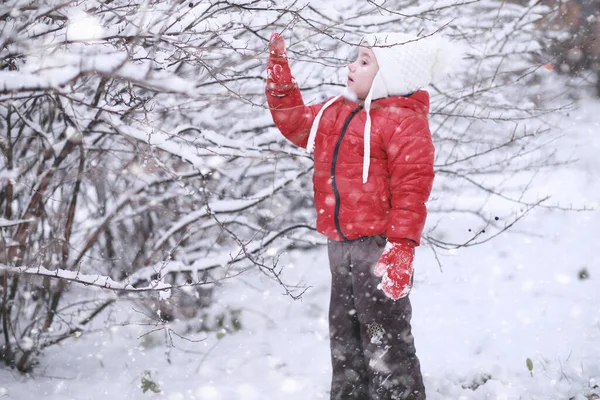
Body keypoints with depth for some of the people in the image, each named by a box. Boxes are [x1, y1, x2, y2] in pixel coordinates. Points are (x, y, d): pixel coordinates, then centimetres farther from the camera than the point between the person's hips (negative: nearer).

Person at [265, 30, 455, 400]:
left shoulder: (404, 120, -13)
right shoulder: (336, 113, 13)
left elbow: (411, 188, -18)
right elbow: (295, 121, 25)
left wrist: (401, 245, -23)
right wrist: (279, 70, 16)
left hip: (378, 244, -8)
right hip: (341, 244, 9)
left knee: (385, 338, -4)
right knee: (345, 335, 17)